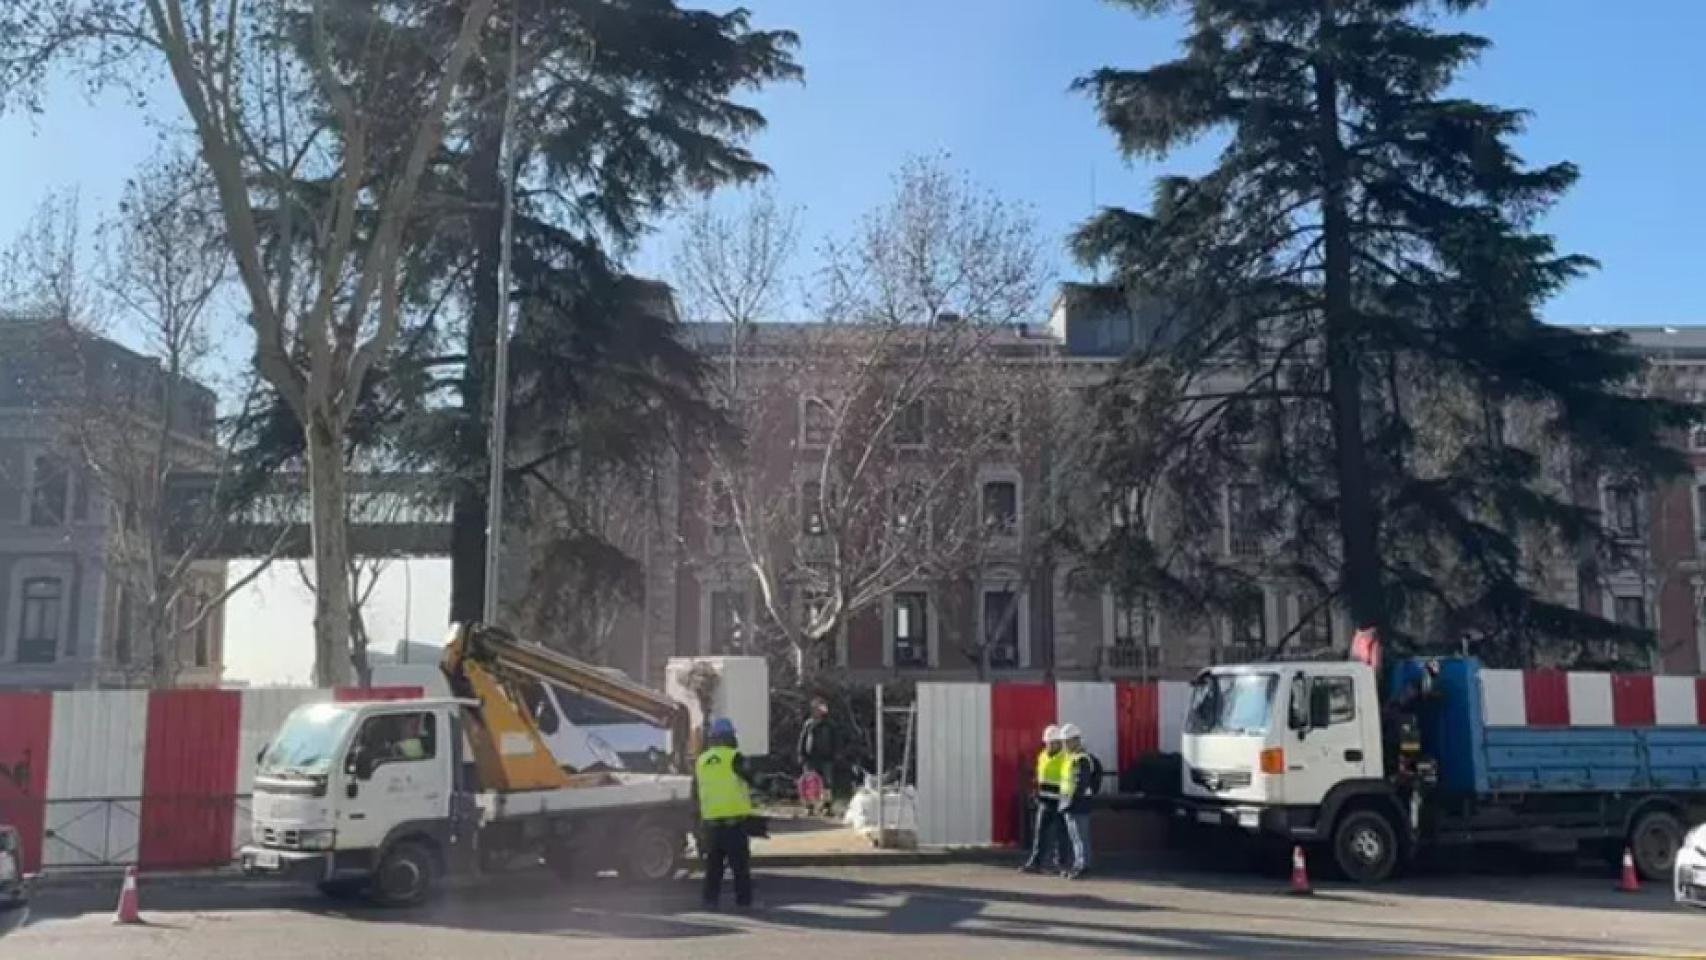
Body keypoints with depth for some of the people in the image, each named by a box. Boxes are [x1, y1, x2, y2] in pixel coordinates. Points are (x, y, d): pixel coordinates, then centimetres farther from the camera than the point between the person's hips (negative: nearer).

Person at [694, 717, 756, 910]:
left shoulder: (701, 761, 9)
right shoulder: (734, 757, -9)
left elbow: (695, 792, 16)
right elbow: (750, 780, -2)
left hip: (711, 820, 5)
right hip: (735, 819, -5)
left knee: (713, 863, 13)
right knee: (740, 862, 2)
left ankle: (710, 899, 11)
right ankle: (743, 899, 3)